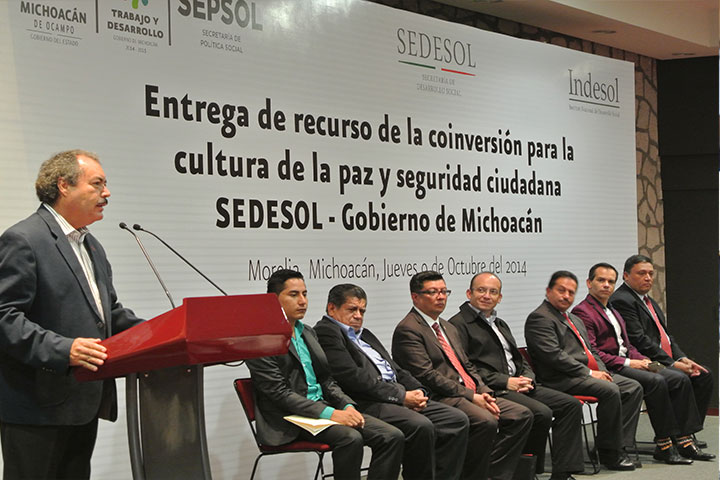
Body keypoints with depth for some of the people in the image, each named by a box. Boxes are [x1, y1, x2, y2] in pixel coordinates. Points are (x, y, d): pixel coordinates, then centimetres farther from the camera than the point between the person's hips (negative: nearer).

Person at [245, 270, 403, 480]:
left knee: (393, 436, -10)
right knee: (350, 438, -33)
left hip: (324, 406, 8)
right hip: (290, 419, -8)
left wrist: (347, 406, -2)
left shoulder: (308, 333, 18)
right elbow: (279, 393, -16)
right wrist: (329, 414, -23)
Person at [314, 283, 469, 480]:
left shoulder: (364, 334, 27)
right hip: (366, 404, -10)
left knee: (458, 420, -4)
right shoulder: (325, 332, -4)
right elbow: (353, 378, -15)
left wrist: (418, 391, 3)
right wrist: (401, 396, -14)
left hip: (397, 399, 10)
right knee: (421, 426, -31)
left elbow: (396, 369, 24)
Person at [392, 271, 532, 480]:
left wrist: (484, 392, 1)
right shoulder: (408, 330, -7)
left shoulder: (449, 328, 24)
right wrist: (471, 396, -16)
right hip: (440, 399, -9)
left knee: (522, 415, -4)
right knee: (486, 421, -32)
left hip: (471, 394, 9)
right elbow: (427, 376, -15)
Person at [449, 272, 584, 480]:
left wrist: (526, 378, 0)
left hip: (517, 384, 9)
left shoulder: (500, 324, 25)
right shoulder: (459, 324, -4)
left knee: (570, 404, -4)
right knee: (542, 413, -28)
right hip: (491, 391, -9)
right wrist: (505, 382, -16)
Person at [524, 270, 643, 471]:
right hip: (561, 379, -10)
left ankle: (620, 445, -7)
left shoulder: (575, 320, 25)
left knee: (633, 388, -3)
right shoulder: (539, 318, -7)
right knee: (610, 391, -28)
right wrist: (589, 373, -16)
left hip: (592, 374, 10)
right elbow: (553, 355, -17)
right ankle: (609, 453, -17)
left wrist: (602, 371, 5)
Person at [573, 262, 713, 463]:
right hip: (608, 370, -9)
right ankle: (664, 446, -24)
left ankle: (684, 440, -8)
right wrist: (627, 363, -17)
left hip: (626, 363, 9)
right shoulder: (582, 312, -6)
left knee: (680, 379, -6)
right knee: (656, 381, -29)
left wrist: (642, 360, 4)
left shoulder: (613, 311, 26)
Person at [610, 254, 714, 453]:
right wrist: (672, 364, -18)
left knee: (704, 375, -1)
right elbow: (639, 340, -19)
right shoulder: (621, 300, -12)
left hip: (667, 360, 10)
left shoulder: (649, 301, 21)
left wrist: (682, 358, 2)